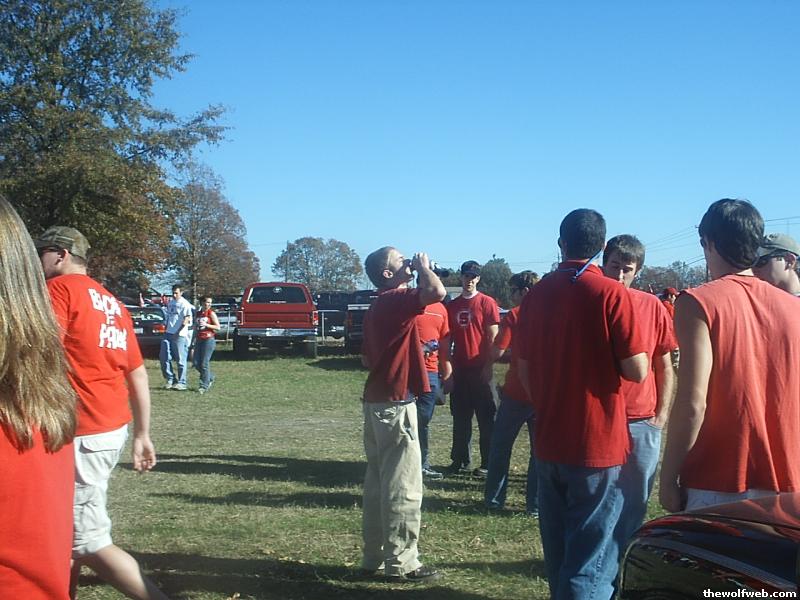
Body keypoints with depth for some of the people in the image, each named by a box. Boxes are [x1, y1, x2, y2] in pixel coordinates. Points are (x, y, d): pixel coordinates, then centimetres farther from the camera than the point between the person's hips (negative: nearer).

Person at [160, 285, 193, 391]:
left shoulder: (185, 304, -7)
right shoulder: (170, 303, 16)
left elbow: (186, 319, -15)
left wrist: (178, 332, -22)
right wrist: (166, 330, 15)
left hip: (180, 335, -7)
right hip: (168, 334, 7)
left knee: (180, 360, -2)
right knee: (164, 358, 5)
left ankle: (181, 383, 3)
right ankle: (170, 379, 16)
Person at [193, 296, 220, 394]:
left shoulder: (211, 313, -2)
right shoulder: (198, 313, 15)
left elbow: (218, 327, -7)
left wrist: (206, 324, -15)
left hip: (209, 339, -6)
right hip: (199, 340, 6)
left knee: (204, 363, -8)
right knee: (196, 363, 3)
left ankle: (204, 386, -1)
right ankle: (210, 378, 25)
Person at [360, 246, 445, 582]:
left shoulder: (377, 307, 16)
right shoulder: (397, 299, -14)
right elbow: (436, 291, -32)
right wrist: (424, 267, -14)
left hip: (376, 399, 10)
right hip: (395, 402, -10)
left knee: (378, 481, 13)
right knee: (403, 486, -4)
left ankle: (374, 556, 20)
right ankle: (400, 563, 2)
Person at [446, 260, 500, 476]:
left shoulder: (487, 303, -3)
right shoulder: (452, 306, 11)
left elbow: (493, 338, -6)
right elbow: (448, 338, 14)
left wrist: (488, 366, -12)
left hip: (480, 370, -5)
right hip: (459, 370, 5)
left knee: (486, 418, 0)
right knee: (460, 418, 10)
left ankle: (488, 463, 5)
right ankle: (460, 460, 19)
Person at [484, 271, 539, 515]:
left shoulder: (514, 315, -7)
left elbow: (496, 352, -11)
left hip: (515, 393, -2)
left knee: (500, 447, 12)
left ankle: (494, 499, 16)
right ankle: (535, 504, 7)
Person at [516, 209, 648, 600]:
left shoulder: (536, 295, 4)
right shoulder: (611, 294, -12)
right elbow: (637, 371, -15)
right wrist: (611, 357, 6)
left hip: (549, 444, 6)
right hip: (598, 445, -5)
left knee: (557, 555, 18)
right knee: (589, 560, 0)